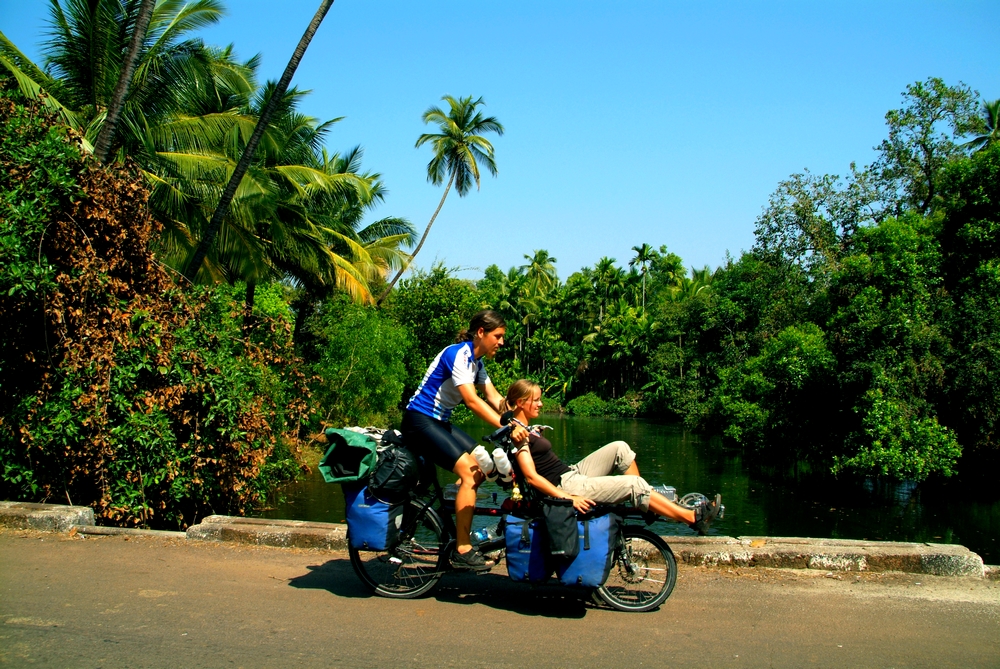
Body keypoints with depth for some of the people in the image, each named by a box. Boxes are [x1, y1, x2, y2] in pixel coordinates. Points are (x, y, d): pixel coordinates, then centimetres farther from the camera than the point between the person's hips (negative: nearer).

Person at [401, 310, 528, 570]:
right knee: (470, 473, -18)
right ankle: (462, 551, -11)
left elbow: (495, 398, 6)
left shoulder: (476, 361, 10)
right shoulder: (458, 354, -19)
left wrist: (520, 425, -7)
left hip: (440, 422, 10)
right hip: (419, 421, -10)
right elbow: (472, 400, -29)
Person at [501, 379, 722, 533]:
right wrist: (569, 499, -26)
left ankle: (643, 501, 1)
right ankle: (693, 517, -10)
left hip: (572, 473, 10)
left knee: (619, 448, 1)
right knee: (633, 483, -16)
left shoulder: (527, 429, 16)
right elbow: (531, 476, -22)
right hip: (565, 486, -10)